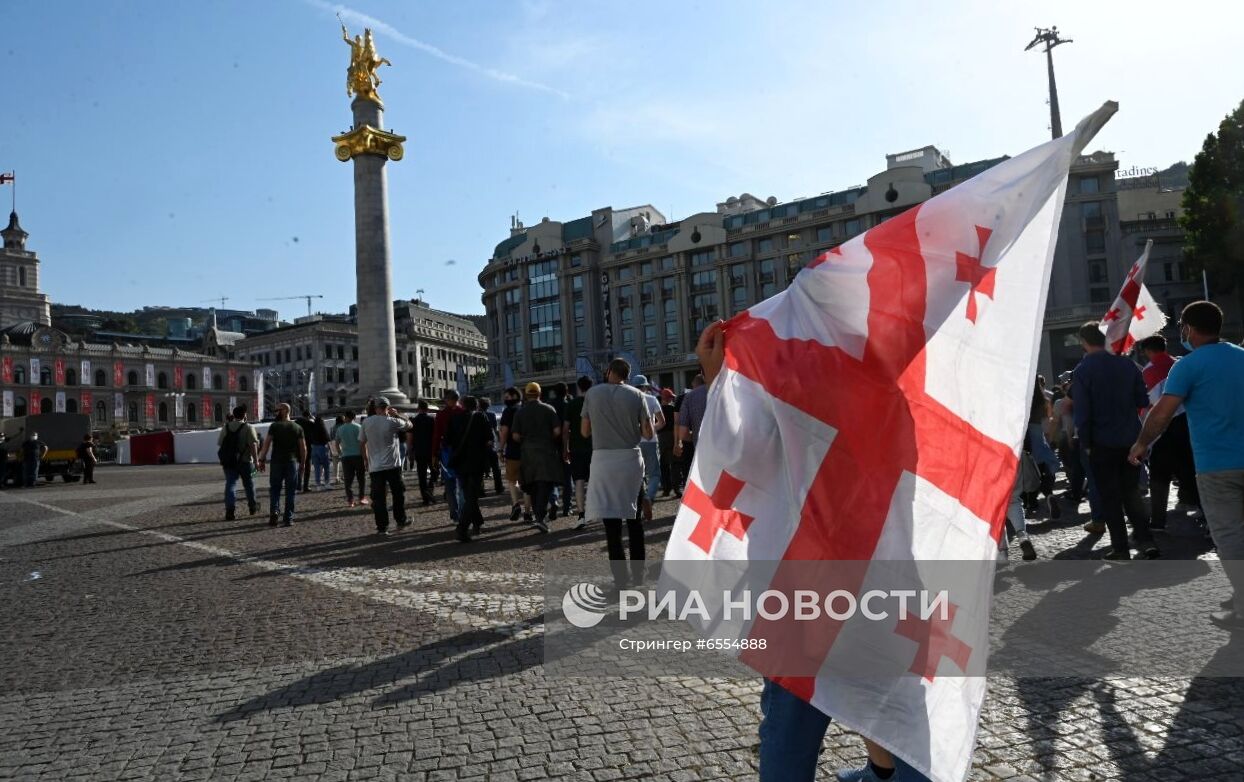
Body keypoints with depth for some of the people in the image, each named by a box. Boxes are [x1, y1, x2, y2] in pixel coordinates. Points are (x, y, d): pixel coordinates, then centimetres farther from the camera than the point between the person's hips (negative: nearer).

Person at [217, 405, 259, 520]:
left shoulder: (225, 427, 6)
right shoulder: (248, 428, -8)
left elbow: (219, 443, 9)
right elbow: (253, 445, -17)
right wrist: (255, 459, -15)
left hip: (228, 462, 3)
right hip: (245, 461, -3)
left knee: (230, 484, 2)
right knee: (249, 484, 14)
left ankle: (230, 510, -10)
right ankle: (252, 506, 28)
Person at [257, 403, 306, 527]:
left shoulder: (274, 426, -1)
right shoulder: (297, 428, 7)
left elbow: (266, 444, -8)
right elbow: (303, 448, 4)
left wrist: (262, 460, -4)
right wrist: (302, 462, 12)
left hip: (277, 462, -2)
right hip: (292, 462, 2)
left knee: (274, 489, 8)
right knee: (290, 491, 6)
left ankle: (274, 511, -11)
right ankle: (288, 518, 5)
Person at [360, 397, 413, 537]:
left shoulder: (366, 422, -1)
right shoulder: (392, 422, -7)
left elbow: (362, 442, 7)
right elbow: (409, 424, 9)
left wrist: (366, 460, 18)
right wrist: (397, 414, 14)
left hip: (375, 467, 1)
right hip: (393, 465, -1)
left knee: (378, 498, 3)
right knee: (398, 494, 16)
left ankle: (382, 528, 2)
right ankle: (401, 521, 25)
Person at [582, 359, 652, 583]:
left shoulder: (593, 393, 0)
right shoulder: (635, 395, -1)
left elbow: (585, 431, 3)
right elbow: (648, 433, -2)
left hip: (603, 460, -1)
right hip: (631, 459, 1)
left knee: (612, 524, 0)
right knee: (634, 519, 15)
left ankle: (621, 579, -1)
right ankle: (638, 575, 21)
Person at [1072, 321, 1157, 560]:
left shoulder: (1082, 370, -12)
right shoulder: (1127, 363, 0)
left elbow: (1082, 413, -14)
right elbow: (1143, 401, 4)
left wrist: (1086, 444, -4)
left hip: (1103, 443, -4)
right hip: (1131, 439, 4)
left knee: (1110, 496, 6)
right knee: (1132, 491, 17)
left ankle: (1120, 548, 9)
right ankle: (1145, 540, 10)